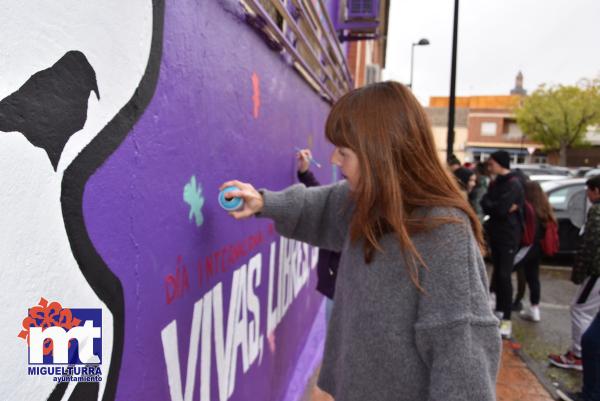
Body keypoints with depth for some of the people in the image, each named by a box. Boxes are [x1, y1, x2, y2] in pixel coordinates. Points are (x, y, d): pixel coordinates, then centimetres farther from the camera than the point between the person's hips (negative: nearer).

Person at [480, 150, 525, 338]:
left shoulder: (513, 184, -14)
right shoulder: (495, 182, 13)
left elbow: (501, 209, -24)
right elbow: (484, 204, 2)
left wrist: (490, 205, -5)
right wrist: (497, 207, -16)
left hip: (509, 236, -8)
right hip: (495, 233, 8)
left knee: (504, 275, -11)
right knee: (497, 272, 15)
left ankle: (507, 320, -7)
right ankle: (499, 310, 27)